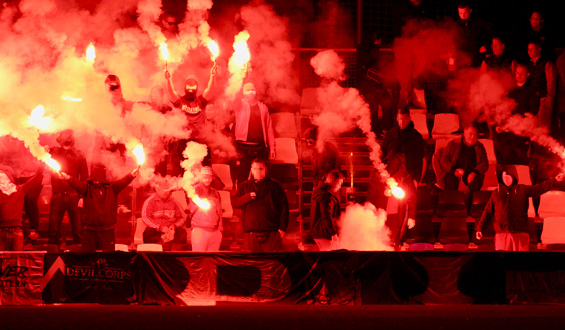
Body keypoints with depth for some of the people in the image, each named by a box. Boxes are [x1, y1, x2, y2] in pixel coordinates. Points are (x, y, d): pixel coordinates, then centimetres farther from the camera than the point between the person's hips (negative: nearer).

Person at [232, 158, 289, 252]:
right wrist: (248, 197, -9)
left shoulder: (274, 186, 10)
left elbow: (284, 207, 7)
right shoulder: (244, 186, 16)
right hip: (250, 233, 2)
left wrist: (282, 227, -1)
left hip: (271, 233, -2)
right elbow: (234, 203, 8)